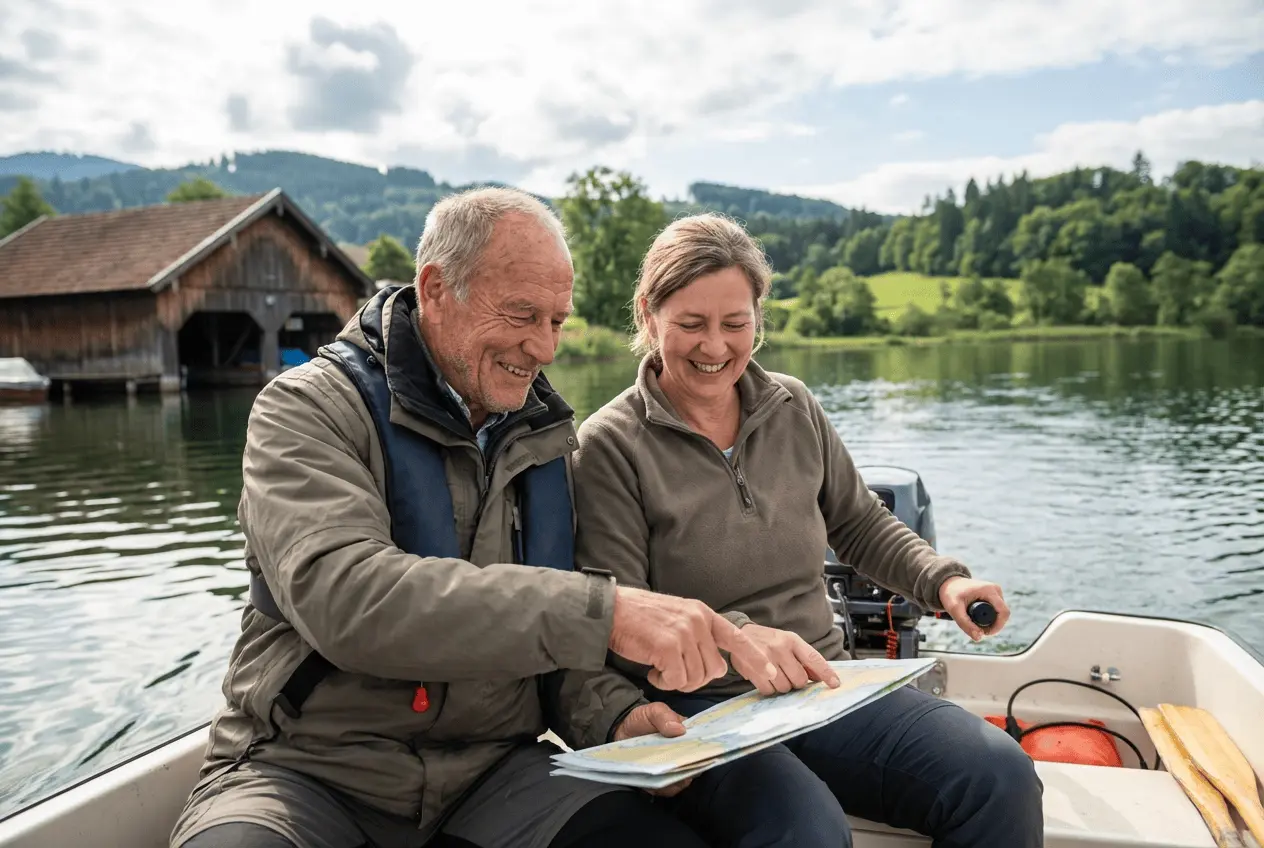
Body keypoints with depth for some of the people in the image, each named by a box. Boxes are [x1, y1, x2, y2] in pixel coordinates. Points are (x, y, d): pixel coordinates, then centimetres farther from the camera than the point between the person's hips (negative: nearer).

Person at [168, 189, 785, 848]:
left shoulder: (545, 438, 9)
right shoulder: (310, 410, -9)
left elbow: (552, 625, 9)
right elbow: (343, 598, -27)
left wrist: (615, 715, -12)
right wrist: (601, 612, -34)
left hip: (494, 770, 4)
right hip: (311, 771, -3)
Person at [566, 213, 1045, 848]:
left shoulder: (794, 408, 7)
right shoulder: (611, 444, -8)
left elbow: (860, 525, 19)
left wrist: (942, 580, 1)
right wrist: (732, 636, -30)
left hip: (825, 688, 5)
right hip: (697, 709, -4)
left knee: (1002, 776, -17)